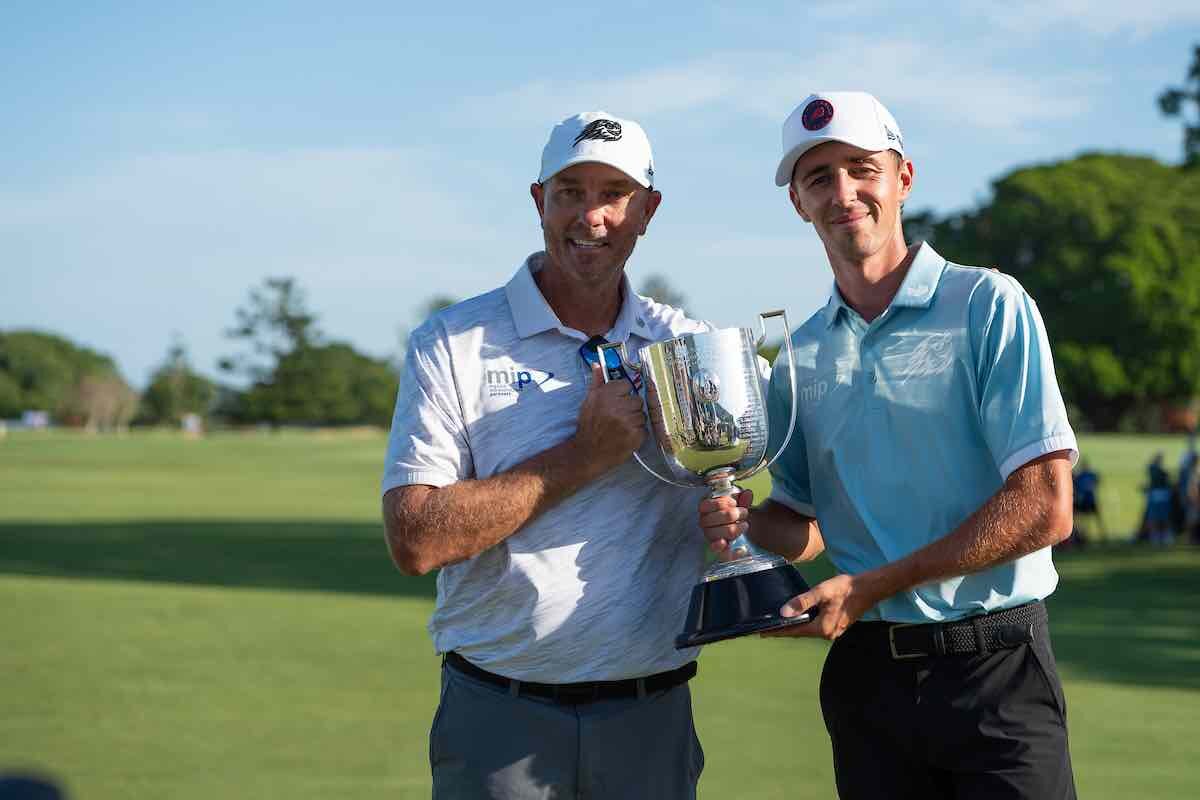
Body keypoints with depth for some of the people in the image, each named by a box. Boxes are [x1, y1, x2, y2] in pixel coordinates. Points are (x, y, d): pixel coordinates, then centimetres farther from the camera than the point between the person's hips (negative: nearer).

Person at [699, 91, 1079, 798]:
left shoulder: (988, 306, -6)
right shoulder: (800, 355, 11)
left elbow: (1045, 509, -13)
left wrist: (871, 586, -15)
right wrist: (743, 523, -3)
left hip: (994, 667, -4)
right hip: (865, 675, 5)